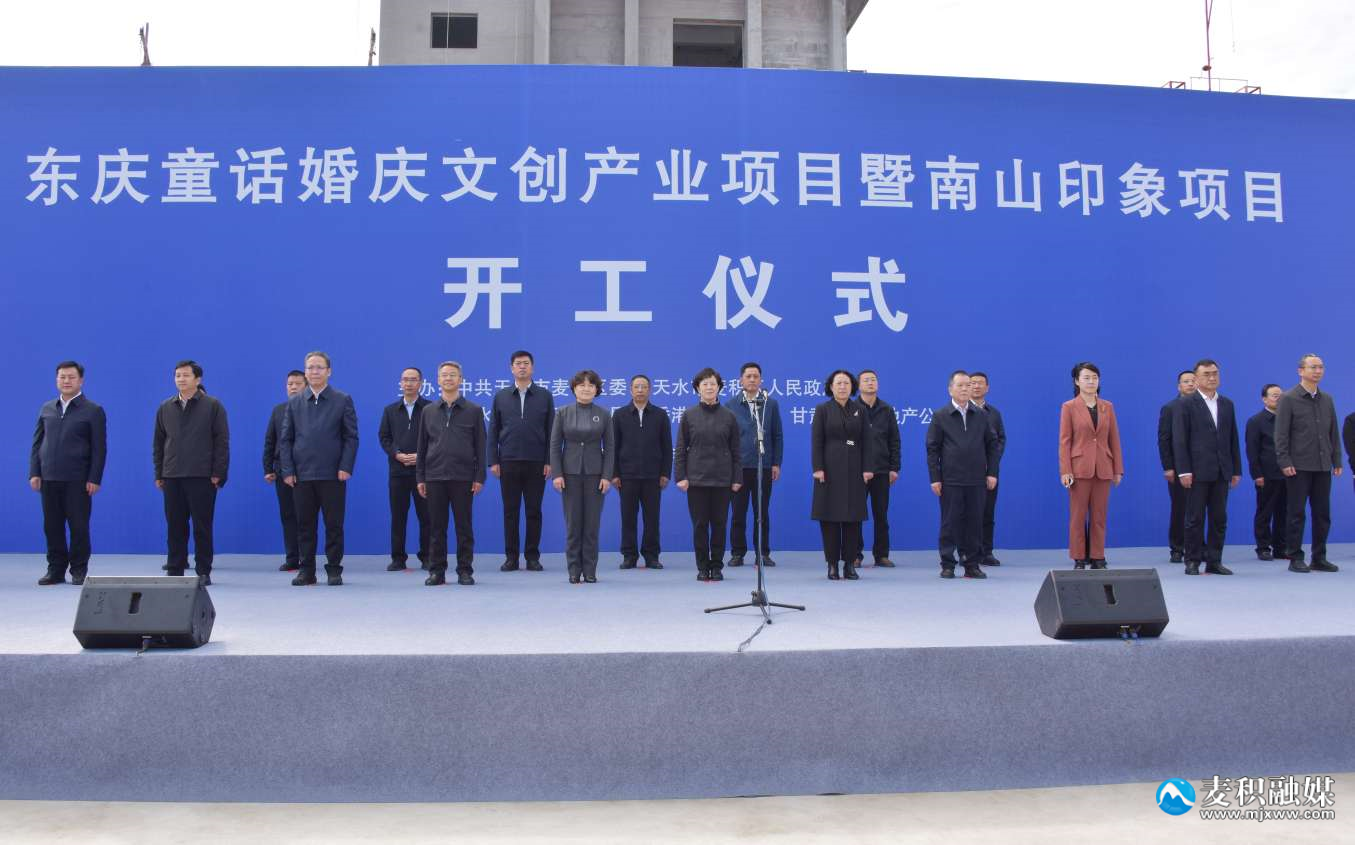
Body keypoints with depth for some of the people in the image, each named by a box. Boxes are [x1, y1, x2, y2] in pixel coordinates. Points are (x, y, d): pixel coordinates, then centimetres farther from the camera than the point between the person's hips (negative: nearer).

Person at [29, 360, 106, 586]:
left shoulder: (93, 411, 0)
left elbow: (99, 447, -4)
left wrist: (94, 478, -10)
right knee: (52, 526, 6)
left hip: (77, 480, -4)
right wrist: (34, 472, 4)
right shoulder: (47, 409, 13)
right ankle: (56, 570, 14)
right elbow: (37, 442, 14)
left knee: (79, 526, -1)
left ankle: (79, 570, 8)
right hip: (49, 478, 4)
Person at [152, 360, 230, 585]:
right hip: (172, 477, 4)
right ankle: (175, 571, 14)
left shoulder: (212, 406, 0)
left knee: (202, 527, 1)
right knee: (175, 527, 6)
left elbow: (222, 441, -3)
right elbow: (158, 443, 15)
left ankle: (203, 572, 7)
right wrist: (159, 474, 9)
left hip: (202, 476, -4)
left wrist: (218, 473, -8)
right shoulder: (165, 408, 12)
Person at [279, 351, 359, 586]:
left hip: (332, 475, -2)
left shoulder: (343, 400, 4)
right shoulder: (294, 403, 10)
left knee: (334, 525, 1)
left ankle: (334, 570, 10)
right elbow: (285, 439, 9)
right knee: (304, 525, 6)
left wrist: (346, 467, -9)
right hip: (301, 475, 2)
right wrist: (287, 470, -1)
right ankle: (306, 570, 13)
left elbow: (351, 437, 1)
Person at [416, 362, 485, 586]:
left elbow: (480, 446, 2)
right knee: (436, 527, 4)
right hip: (434, 477, 2)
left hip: (463, 477, -2)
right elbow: (421, 446, 11)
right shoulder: (428, 411, 11)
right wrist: (419, 478, 5)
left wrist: (479, 477, -5)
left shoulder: (474, 410, 4)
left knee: (464, 527, 2)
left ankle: (465, 571, 9)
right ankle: (437, 571, 11)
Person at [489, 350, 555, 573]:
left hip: (536, 464, -1)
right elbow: (493, 431, 7)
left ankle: (532, 556, 10)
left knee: (534, 511, 3)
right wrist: (493, 461, 0)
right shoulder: (501, 396, 9)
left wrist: (549, 461, -4)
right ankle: (511, 557, 9)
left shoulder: (545, 396, 6)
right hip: (508, 463, 1)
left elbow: (551, 431, 3)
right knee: (510, 511, 3)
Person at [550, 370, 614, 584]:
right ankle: (574, 571, 9)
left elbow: (609, 447, 3)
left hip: (595, 473, 0)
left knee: (592, 523, 2)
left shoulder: (604, 414, 4)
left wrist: (607, 476, -5)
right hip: (570, 473, 0)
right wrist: (556, 474, -6)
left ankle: (590, 571, 9)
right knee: (573, 523, 1)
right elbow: (555, 445, 2)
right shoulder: (563, 413, 3)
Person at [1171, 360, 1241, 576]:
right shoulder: (1185, 404, -2)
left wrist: (1236, 469, 10)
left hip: (1221, 472, 5)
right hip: (1197, 471, -5)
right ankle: (1193, 561, 7)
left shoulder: (1227, 403, 14)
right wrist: (1183, 471, -13)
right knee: (1195, 519, 0)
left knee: (1219, 519, 6)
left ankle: (1214, 561, 12)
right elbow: (1179, 440, -7)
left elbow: (1233, 438, 14)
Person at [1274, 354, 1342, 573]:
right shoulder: (1288, 399, -3)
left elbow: (1333, 433, 14)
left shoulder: (1327, 399, 13)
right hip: (1299, 466, -5)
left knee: (1323, 513, 7)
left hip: (1322, 466, 5)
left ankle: (1319, 558, 15)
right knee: (1297, 513, 0)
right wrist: (1284, 462, -13)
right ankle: (1295, 558, 6)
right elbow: (1281, 434, -7)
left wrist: (1337, 460, 8)